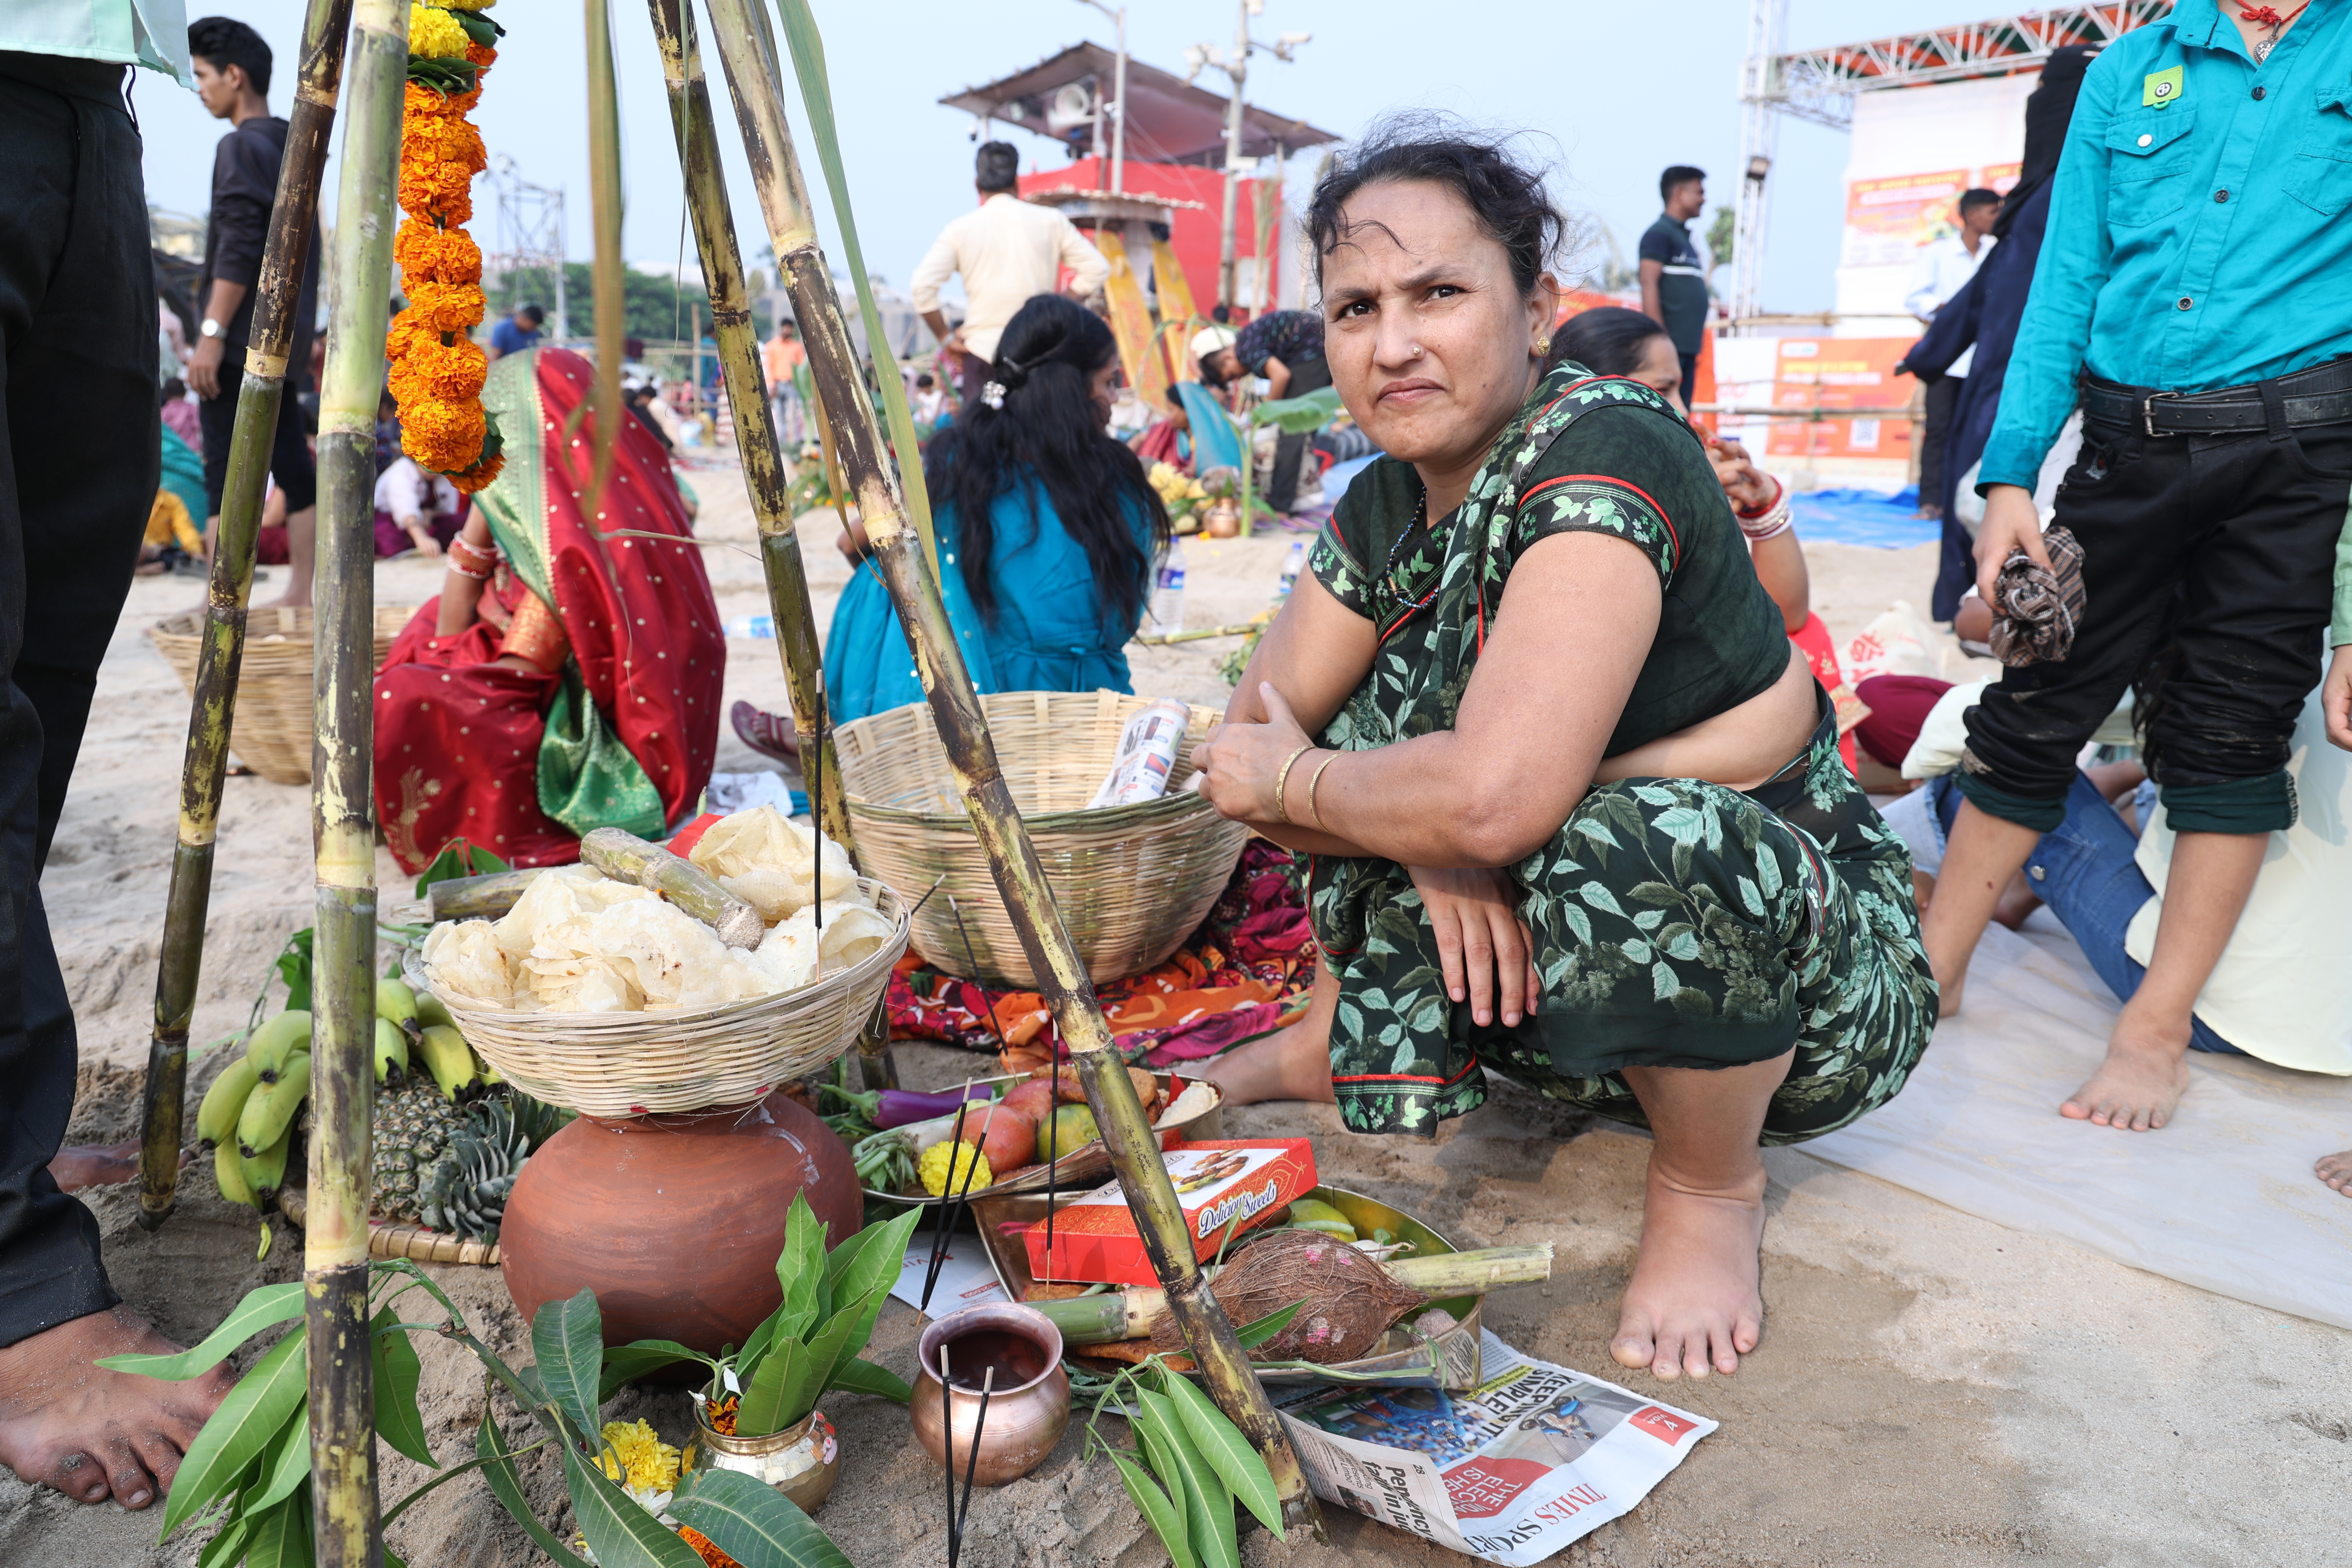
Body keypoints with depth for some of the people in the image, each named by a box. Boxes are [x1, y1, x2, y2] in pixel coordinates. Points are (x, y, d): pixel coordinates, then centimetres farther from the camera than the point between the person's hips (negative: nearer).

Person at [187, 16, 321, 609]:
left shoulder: (243, 146, -8)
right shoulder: (291, 148, 19)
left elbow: (239, 249, -17)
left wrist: (211, 333, -18)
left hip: (242, 338, -9)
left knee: (226, 474, -10)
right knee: (292, 466, 7)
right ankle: (303, 593, 10)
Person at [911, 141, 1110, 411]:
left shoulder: (960, 229, 3)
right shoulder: (1050, 221, 4)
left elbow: (923, 286, -6)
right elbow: (1097, 269, 3)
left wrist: (946, 338, 2)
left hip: (982, 347, -1)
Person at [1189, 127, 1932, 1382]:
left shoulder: (1601, 452, -25)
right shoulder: (1386, 503, -1)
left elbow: (1500, 798, -37)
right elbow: (1254, 737, -3)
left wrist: (1286, 782, -19)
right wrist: (1422, 834, -22)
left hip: (1813, 979, -6)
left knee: (1636, 841, -37)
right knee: (1361, 739, -5)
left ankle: (1709, 1191, -8)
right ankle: (1341, 1046, 13)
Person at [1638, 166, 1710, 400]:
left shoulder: (1684, 237, 22)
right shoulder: (1659, 233, -4)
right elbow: (1649, 285, -13)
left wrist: (1693, 347, 19)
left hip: (1687, 346, 9)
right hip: (1669, 345, -9)